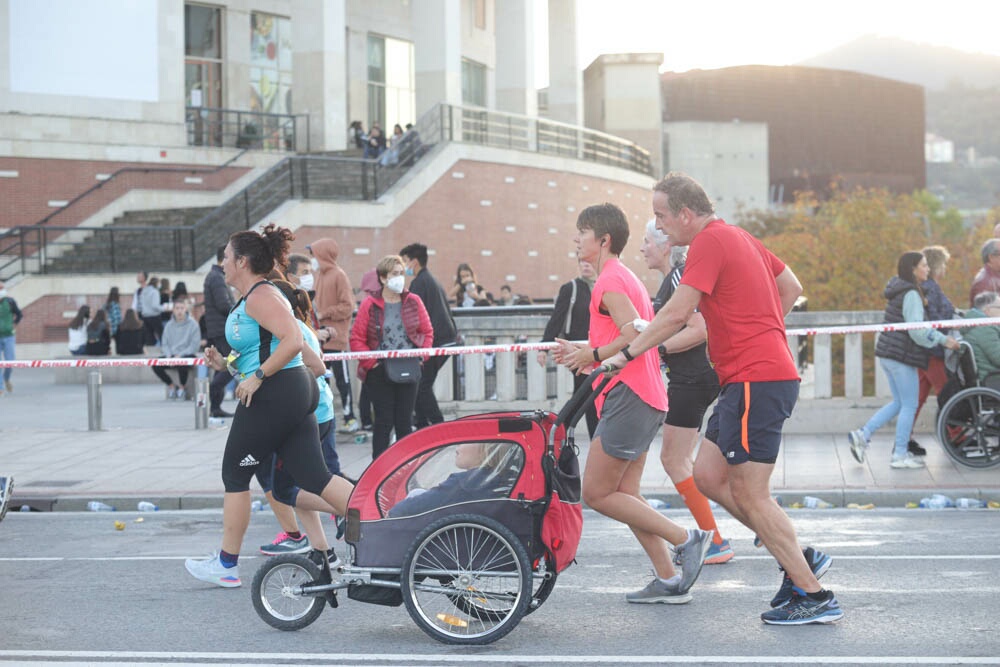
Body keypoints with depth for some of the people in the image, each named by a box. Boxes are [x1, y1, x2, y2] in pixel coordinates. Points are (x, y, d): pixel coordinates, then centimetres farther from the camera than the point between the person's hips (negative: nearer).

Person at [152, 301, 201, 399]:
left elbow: (195, 345, -10)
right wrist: (168, 355, -9)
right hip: (171, 355, 5)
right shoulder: (169, 325, 11)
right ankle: (171, 386, 3)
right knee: (156, 365, -19)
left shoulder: (193, 324, -4)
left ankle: (182, 387, -8)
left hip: (188, 355, -5)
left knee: (181, 363, -38)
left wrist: (180, 355, -18)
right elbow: (164, 344, 12)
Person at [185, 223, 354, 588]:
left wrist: (257, 377, -21)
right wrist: (225, 364, 13)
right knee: (314, 478, 5)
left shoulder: (261, 296, -13)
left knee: (235, 476, 5)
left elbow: (292, 341, -25)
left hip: (274, 395, -10)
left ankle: (226, 565, 16)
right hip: (296, 393, 10)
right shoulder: (250, 300, 19)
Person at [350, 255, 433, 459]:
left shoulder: (413, 302, 4)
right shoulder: (369, 304, -4)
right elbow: (357, 339, -4)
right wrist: (372, 363, -12)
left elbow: (427, 332, 10)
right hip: (379, 373, -2)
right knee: (384, 421, -1)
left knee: (405, 422, 6)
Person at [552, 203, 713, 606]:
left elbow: (635, 336, -23)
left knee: (597, 494, -6)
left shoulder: (609, 280, -10)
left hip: (627, 395, -10)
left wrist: (592, 355, -12)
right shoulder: (625, 278, 21)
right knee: (623, 495, 10)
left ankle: (686, 539, -7)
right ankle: (669, 580, 6)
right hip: (646, 397, 10)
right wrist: (583, 351, 16)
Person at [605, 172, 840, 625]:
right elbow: (792, 288, 24)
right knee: (708, 476, 11)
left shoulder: (710, 241, -11)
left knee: (749, 494, -6)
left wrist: (626, 354, -7)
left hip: (756, 380, -10)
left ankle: (815, 597, 0)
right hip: (756, 377, 10)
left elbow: (676, 315, -16)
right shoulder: (740, 237, 18)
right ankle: (800, 560, 13)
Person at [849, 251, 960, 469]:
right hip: (902, 356, -10)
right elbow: (917, 329, -22)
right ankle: (900, 455, 5)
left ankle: (863, 435, 10)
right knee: (909, 405, 1)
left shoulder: (898, 291, 15)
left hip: (888, 353, 10)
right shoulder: (911, 295, -16)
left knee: (899, 403, 17)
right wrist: (943, 340, -15)